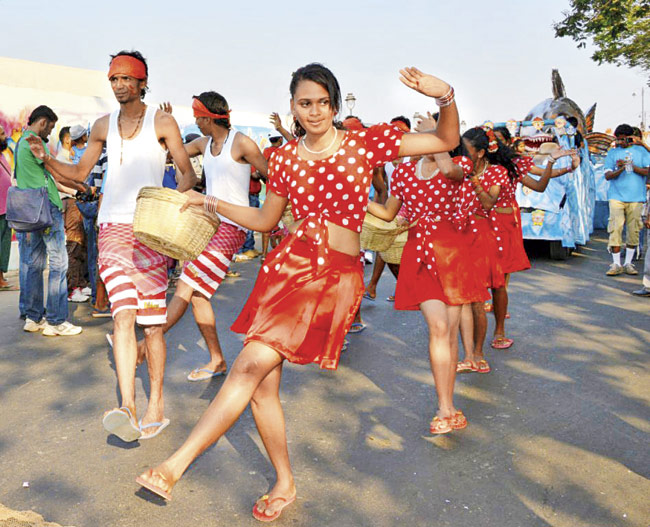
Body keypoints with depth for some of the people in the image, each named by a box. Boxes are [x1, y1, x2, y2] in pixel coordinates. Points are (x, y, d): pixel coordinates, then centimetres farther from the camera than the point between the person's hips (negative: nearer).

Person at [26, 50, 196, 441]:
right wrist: (47, 159, 4)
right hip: (112, 228, 3)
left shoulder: (162, 122, 5)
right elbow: (80, 172, 22)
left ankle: (156, 405, 12)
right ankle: (127, 407, -18)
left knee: (152, 321, -1)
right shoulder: (104, 126, 16)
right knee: (123, 315, -13)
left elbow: (189, 174, 0)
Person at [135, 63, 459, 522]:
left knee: (251, 366, -16)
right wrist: (210, 202, 20)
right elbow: (265, 220, 23)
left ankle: (175, 466, -7)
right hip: (287, 264, 5)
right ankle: (285, 485, 23)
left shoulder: (366, 142, 4)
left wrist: (445, 96, -14)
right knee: (262, 386, 2)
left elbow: (446, 141, 4)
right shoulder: (285, 159, 12)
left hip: (336, 273, -4)